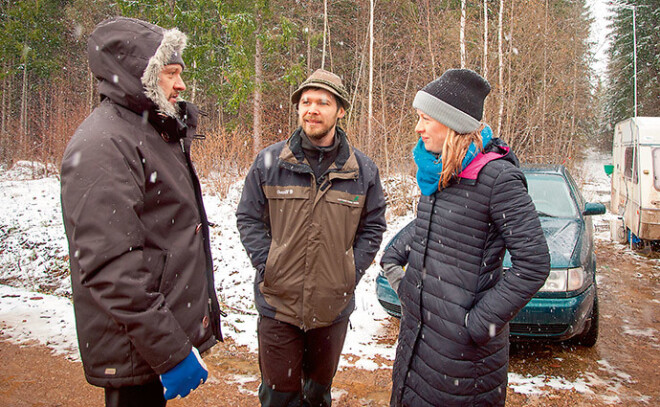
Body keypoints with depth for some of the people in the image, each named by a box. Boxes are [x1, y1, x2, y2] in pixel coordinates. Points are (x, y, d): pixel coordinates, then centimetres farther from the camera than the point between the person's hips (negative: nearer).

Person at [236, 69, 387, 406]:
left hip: (334, 306, 2)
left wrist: (352, 271, -5)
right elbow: (249, 218, 1)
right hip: (278, 302, -1)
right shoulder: (269, 162, -4)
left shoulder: (363, 170, -1)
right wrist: (266, 265, -9)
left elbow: (373, 226, 6)